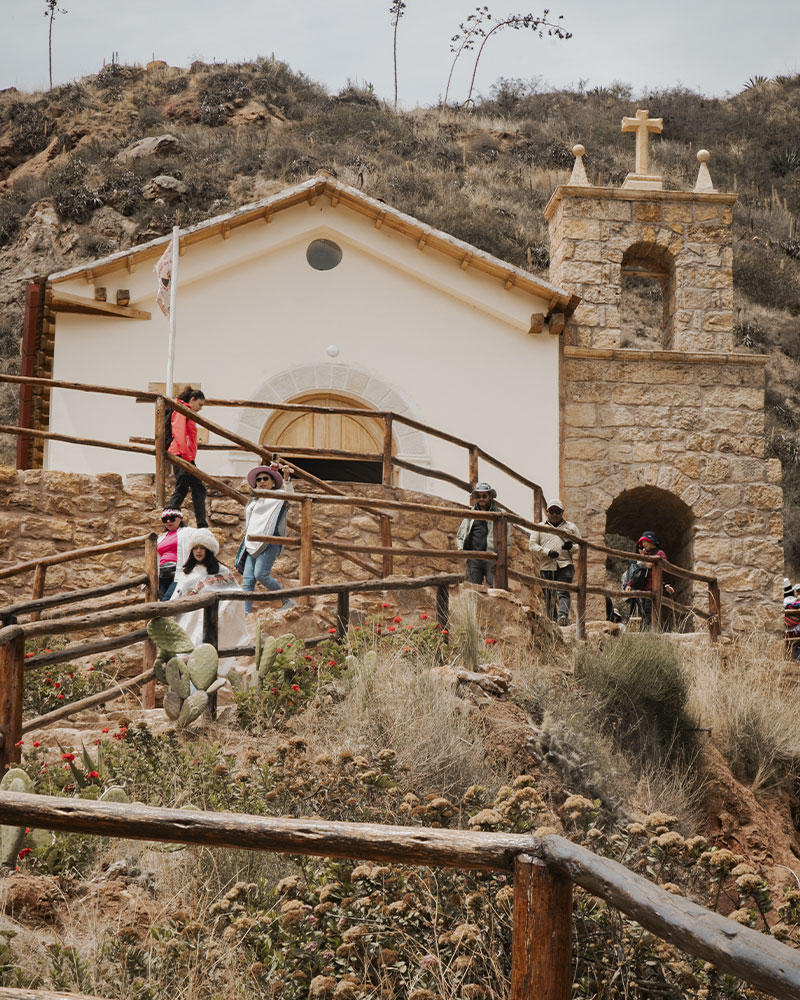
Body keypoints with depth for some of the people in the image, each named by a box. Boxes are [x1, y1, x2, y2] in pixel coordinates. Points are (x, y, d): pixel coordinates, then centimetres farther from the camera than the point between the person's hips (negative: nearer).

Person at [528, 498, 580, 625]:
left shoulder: (570, 527, 20)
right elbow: (532, 545, 8)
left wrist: (571, 547, -7)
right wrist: (547, 552, -9)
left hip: (565, 565, -1)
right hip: (547, 566, 1)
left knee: (563, 592, -18)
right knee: (549, 595, 2)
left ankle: (563, 616, -32)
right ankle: (552, 620, 9)